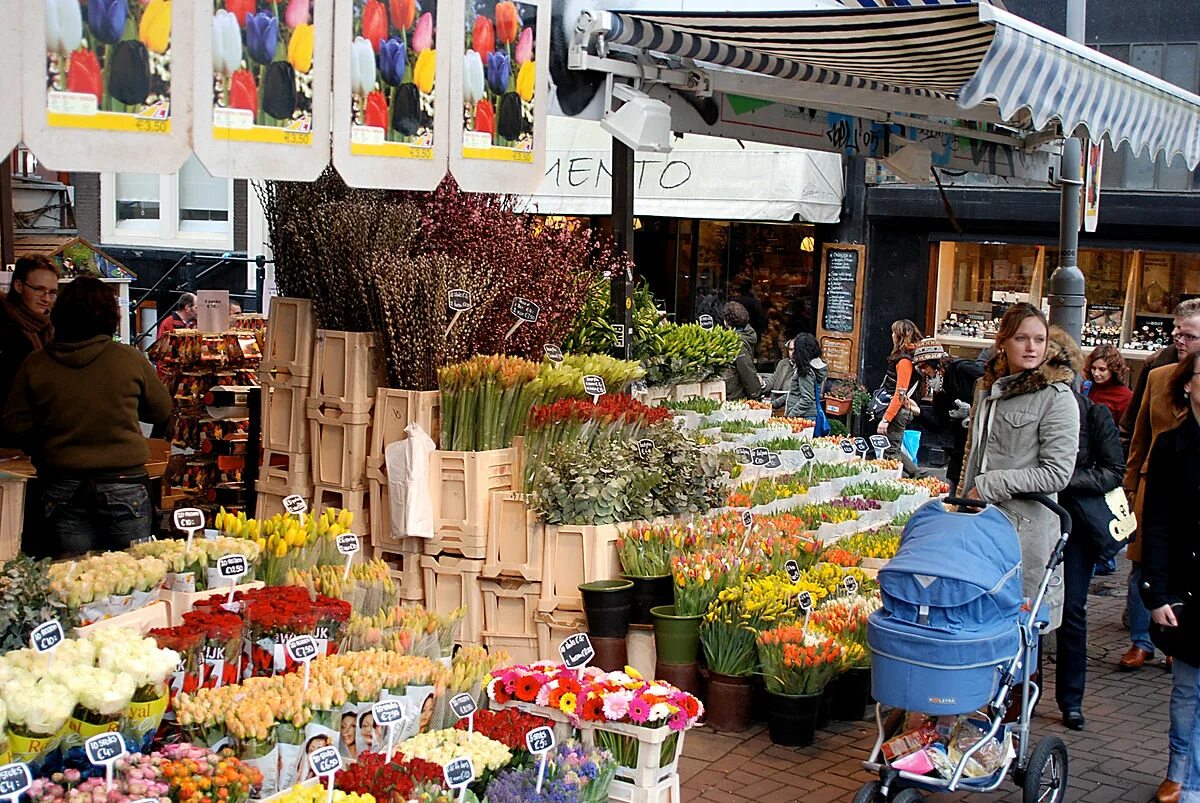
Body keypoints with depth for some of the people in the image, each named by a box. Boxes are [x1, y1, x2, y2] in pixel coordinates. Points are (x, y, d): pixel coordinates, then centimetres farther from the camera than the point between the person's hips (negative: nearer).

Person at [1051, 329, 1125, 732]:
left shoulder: (1094, 414, -6)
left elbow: (1114, 472, -6)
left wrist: (1068, 481, -18)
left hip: (1075, 524, -1)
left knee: (1071, 611, 5)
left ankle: (1071, 699, 18)